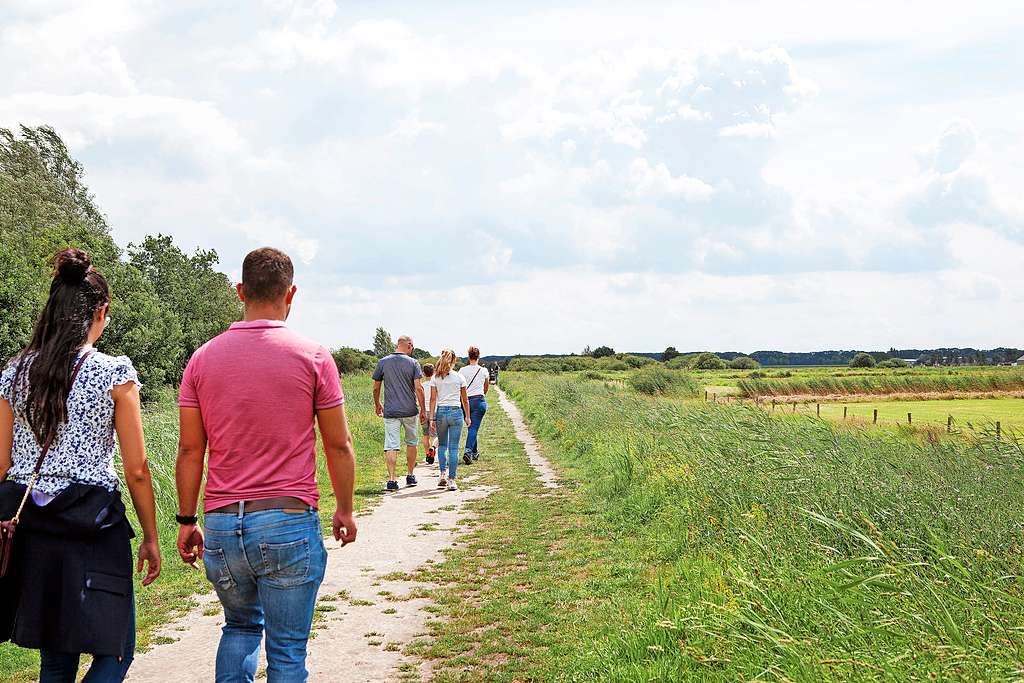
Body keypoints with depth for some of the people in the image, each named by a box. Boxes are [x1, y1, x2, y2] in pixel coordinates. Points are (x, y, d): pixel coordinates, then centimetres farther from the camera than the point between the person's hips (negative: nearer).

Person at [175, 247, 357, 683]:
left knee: (241, 626, 26)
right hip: (290, 524, -3)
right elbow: (339, 445, -1)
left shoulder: (203, 358, 3)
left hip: (221, 527, 3)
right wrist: (345, 509, 12)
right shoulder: (313, 357, -5)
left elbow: (190, 450, 4)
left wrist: (186, 521, 13)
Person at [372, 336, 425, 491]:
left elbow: (376, 388, 6)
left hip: (390, 411, 0)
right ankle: (411, 476, 24)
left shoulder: (383, 362, 2)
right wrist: (423, 409, 1)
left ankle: (391, 479, -12)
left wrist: (377, 405, 21)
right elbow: (418, 388, -8)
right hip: (410, 410, 0)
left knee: (391, 446, -2)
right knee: (412, 443, 18)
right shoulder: (412, 363, -3)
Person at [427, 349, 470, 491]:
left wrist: (432, 418, 3)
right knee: (454, 447, 1)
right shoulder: (459, 377, 2)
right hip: (456, 412, -1)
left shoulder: (436, 378, 3)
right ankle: (451, 480, -2)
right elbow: (465, 400, 7)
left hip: (441, 412, 1)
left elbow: (433, 399, 0)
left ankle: (443, 474, 4)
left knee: (442, 445, 19)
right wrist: (467, 417, 16)